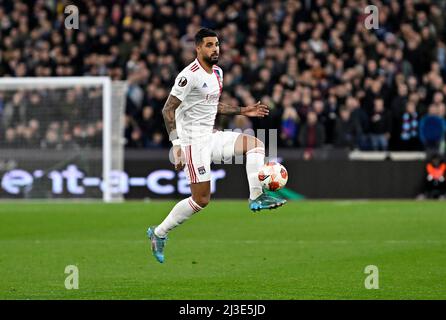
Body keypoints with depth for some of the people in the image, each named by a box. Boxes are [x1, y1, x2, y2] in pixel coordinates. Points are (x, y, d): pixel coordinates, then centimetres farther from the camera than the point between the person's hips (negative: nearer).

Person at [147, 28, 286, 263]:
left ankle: (257, 197, -11)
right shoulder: (190, 75, -16)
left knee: (256, 144, -5)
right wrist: (176, 144, -26)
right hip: (194, 141, -8)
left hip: (211, 136, 8)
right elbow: (168, 110, -18)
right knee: (201, 199, -7)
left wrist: (242, 111, 17)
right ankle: (158, 233, 8)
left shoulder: (217, 72, 11)